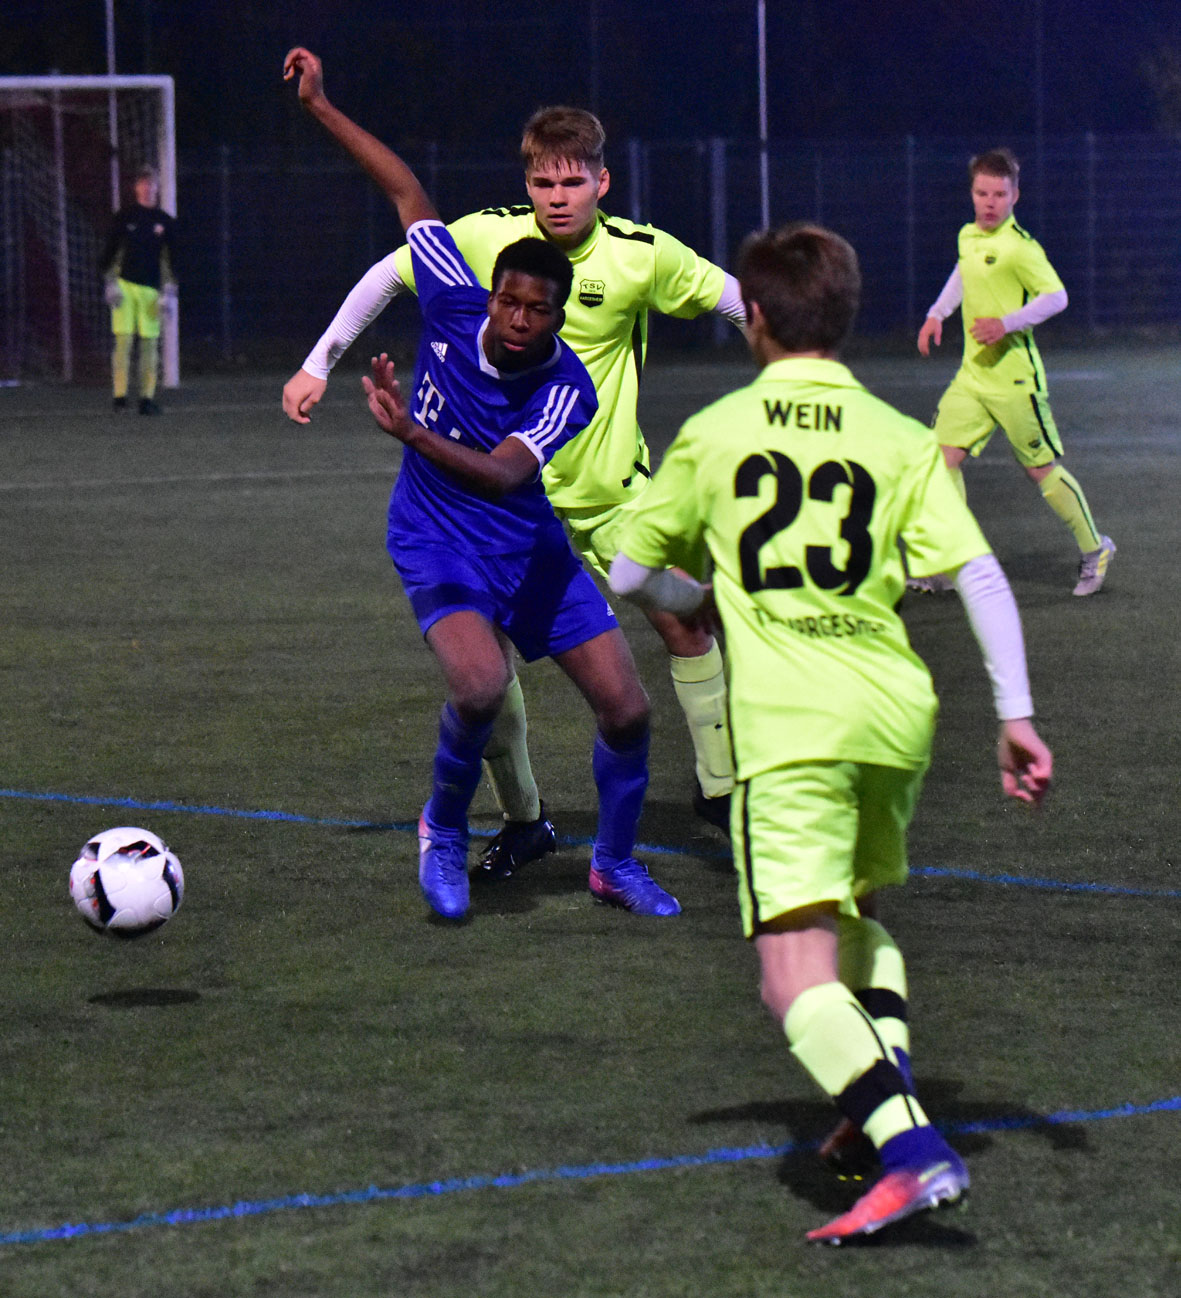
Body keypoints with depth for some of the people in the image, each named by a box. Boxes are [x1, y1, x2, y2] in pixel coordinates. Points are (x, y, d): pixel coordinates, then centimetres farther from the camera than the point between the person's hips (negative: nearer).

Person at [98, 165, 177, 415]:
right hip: (124, 283, -1)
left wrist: (169, 292, 4)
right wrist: (110, 283, -1)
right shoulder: (124, 216, 5)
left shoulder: (165, 222, 8)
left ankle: (147, 397, 4)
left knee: (150, 343, -1)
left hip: (151, 288, 1)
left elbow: (170, 260, 11)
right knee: (123, 339, -8)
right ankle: (120, 394, -6)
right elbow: (109, 252, 8)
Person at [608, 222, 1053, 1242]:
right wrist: (1016, 715, -1)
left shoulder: (712, 433, 7)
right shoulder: (902, 439, 9)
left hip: (785, 728, -4)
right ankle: (893, 1097, 14)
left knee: (798, 979, -11)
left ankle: (913, 1151, -30)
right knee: (861, 907, 31)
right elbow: (980, 573, -2)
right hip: (895, 711, 4)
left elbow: (628, 573, 14)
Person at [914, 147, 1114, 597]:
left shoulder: (1019, 247, -16)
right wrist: (937, 314, 22)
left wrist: (1006, 324, -25)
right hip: (972, 375, 7)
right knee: (944, 455, -6)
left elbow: (1056, 297, -17)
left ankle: (1094, 549, 22)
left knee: (1041, 468, 3)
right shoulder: (968, 237, 8)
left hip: (1013, 375, -7)